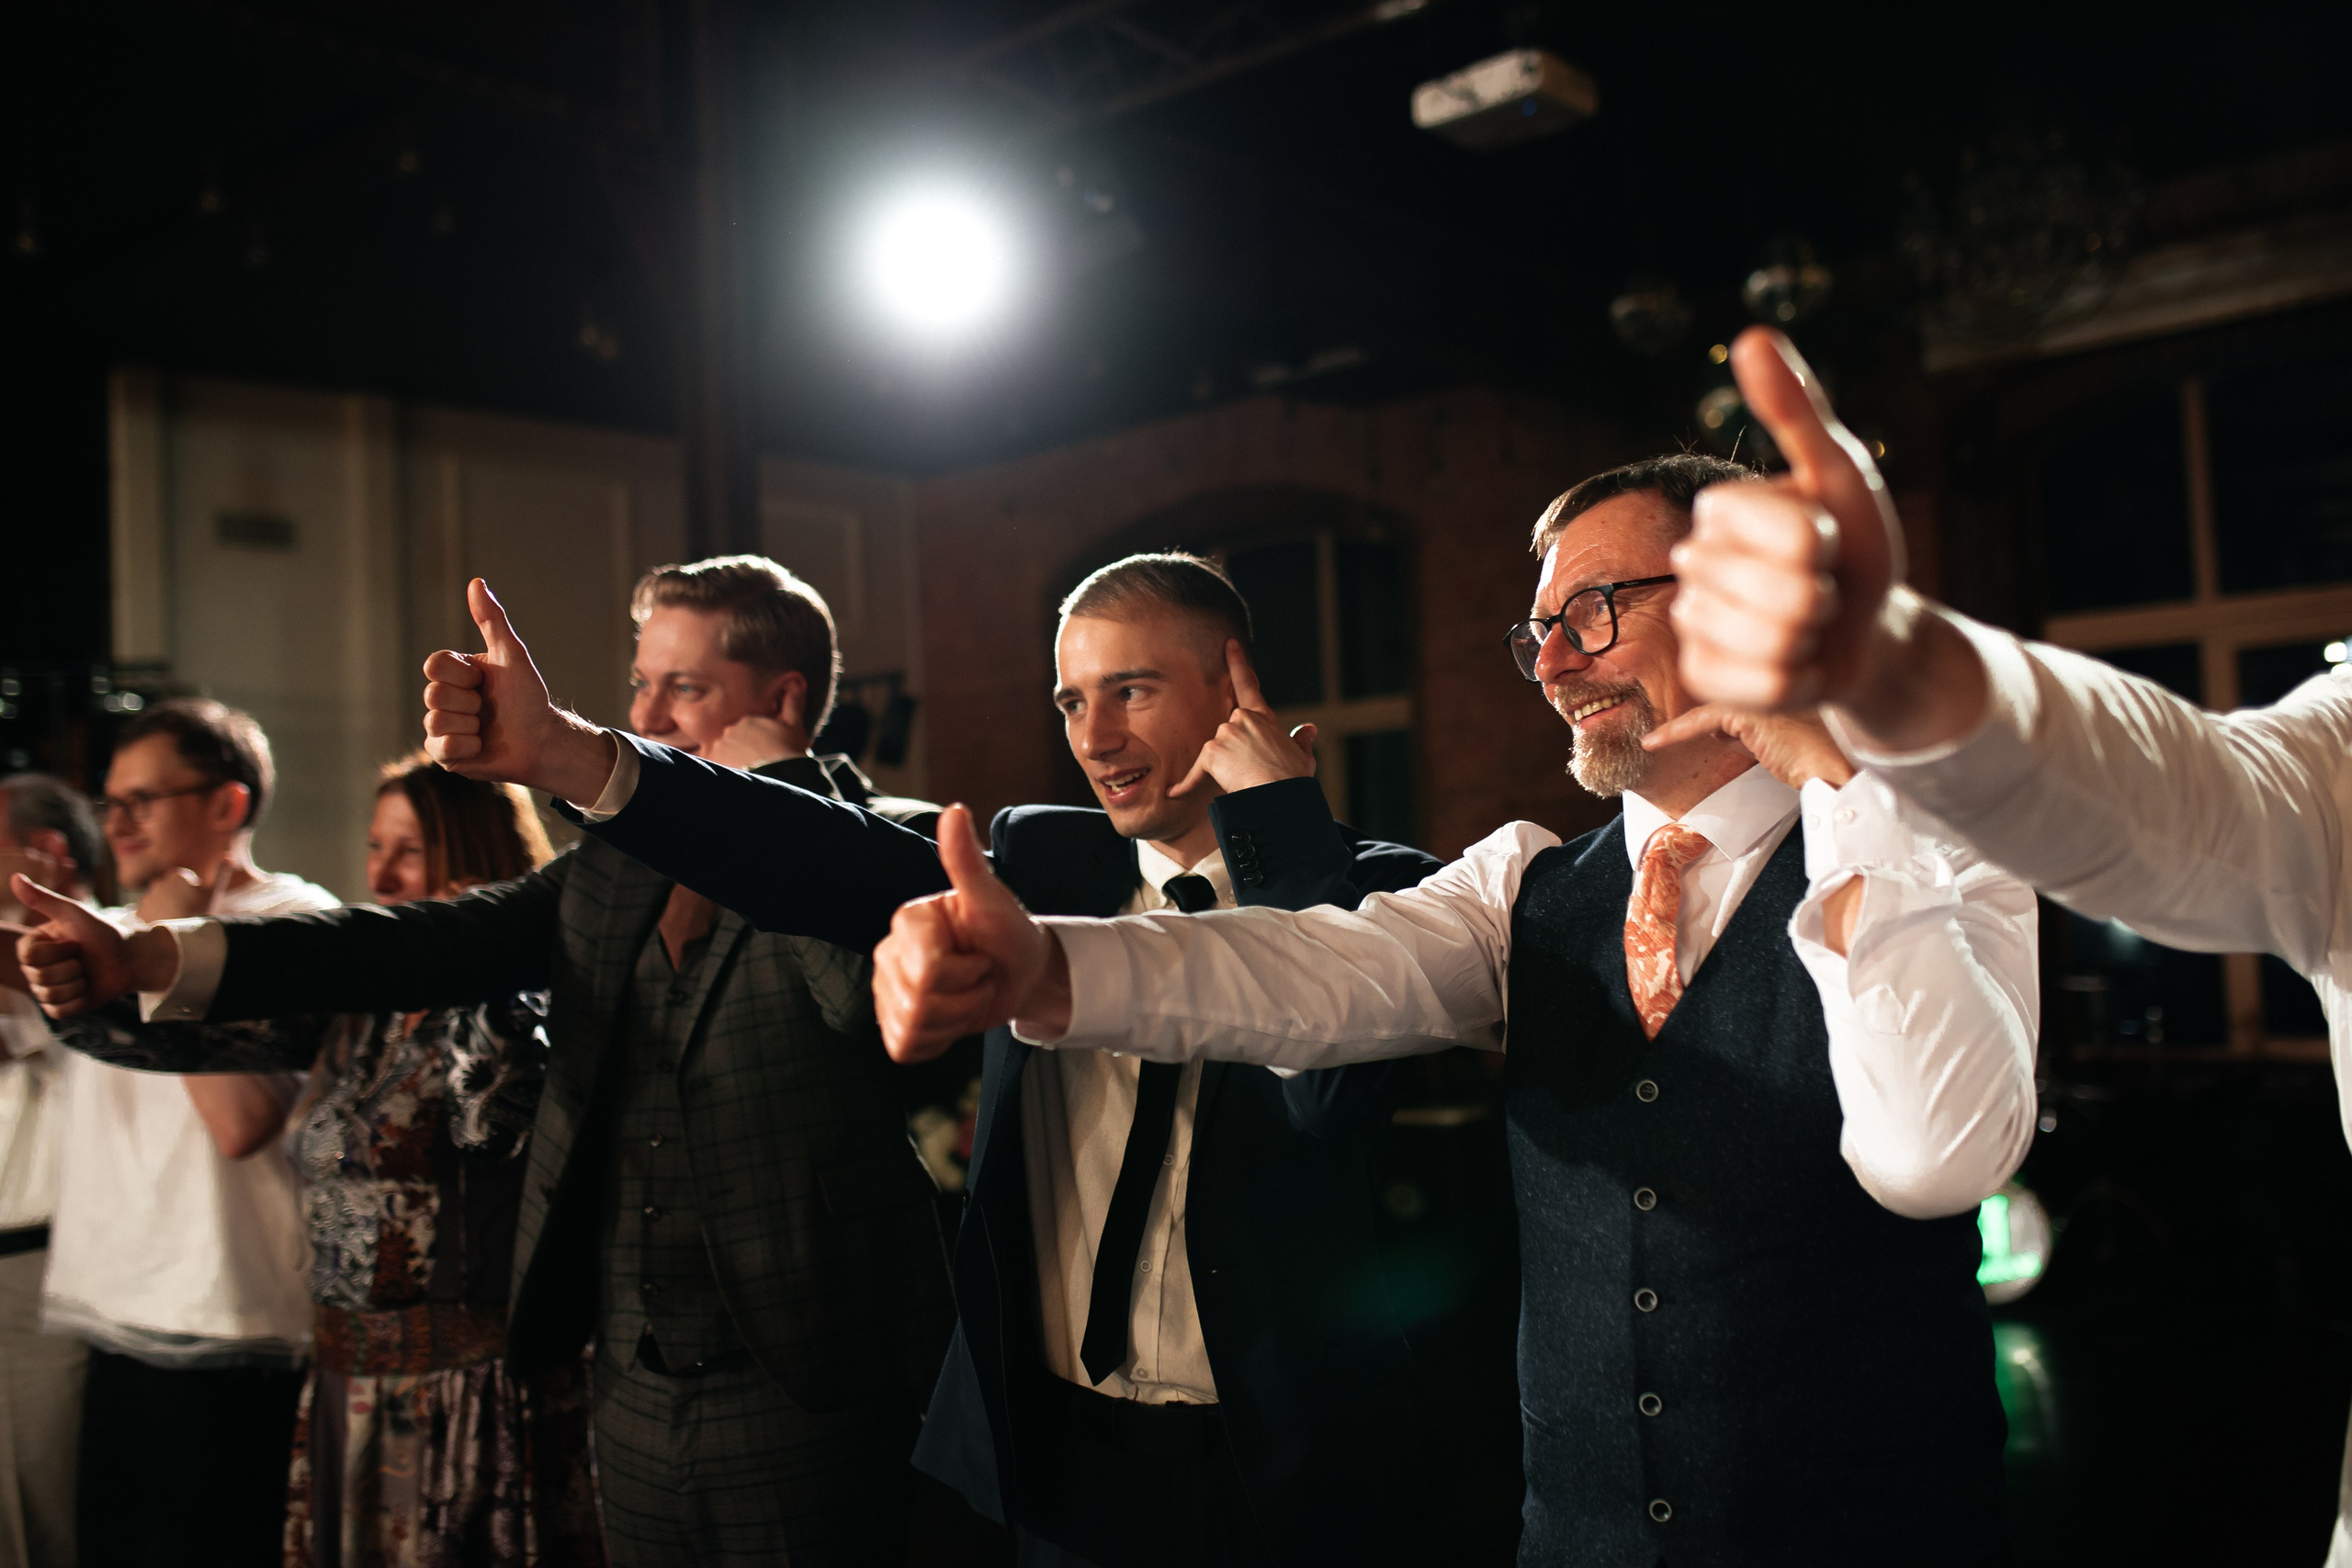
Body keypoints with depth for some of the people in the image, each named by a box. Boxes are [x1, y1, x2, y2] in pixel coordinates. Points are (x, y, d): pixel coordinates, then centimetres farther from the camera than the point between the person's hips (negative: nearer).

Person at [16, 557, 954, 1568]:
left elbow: (868, 975, -32)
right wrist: (152, 959, -14)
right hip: (636, 1399, 6)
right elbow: (427, 945, -3)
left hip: (809, 1405, -5)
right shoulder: (610, 872, 8)